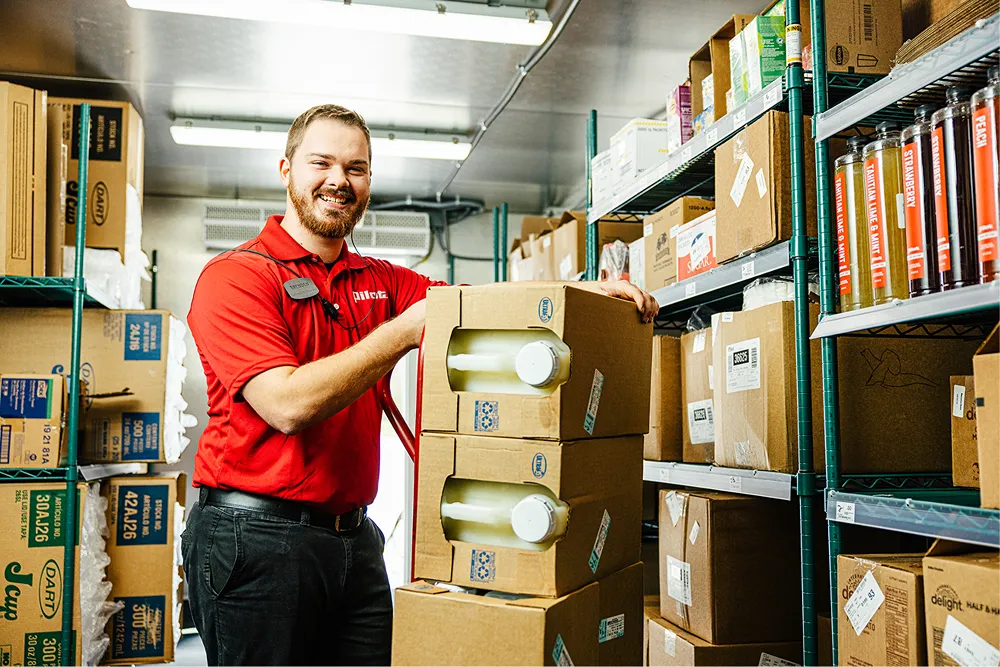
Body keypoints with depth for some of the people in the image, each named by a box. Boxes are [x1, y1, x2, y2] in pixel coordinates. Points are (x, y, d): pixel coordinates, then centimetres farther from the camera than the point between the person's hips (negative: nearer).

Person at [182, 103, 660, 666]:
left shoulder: (381, 282, 13)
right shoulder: (236, 276, -7)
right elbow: (287, 404, -19)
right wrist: (406, 330, -17)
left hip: (354, 535, 6)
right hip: (256, 536, -5)